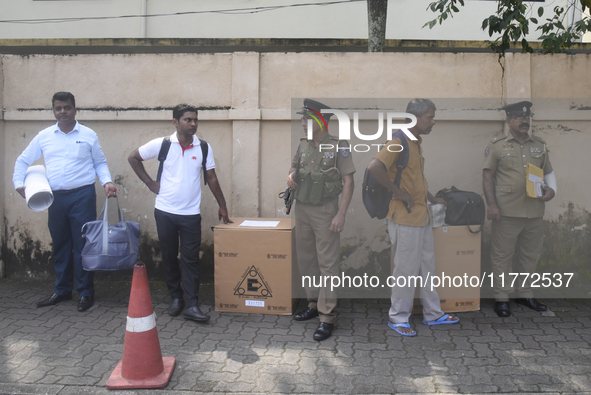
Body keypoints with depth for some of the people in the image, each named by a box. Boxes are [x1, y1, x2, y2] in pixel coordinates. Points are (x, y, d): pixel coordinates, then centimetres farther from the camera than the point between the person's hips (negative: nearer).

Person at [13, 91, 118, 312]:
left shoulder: (88, 135, 2)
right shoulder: (44, 136, 9)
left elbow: (100, 163, 8)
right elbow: (23, 161, 16)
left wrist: (107, 182, -8)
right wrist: (19, 183, 2)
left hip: (82, 195, -3)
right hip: (56, 197, 4)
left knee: (83, 244, -2)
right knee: (60, 245, 12)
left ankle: (86, 292, 8)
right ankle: (62, 290, 25)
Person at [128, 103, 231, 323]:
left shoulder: (204, 147, -1)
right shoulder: (161, 144, -4)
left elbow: (211, 178, 6)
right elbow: (133, 158, 7)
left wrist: (222, 206, 8)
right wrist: (150, 183, 0)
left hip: (191, 214, 0)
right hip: (165, 212, 0)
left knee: (190, 259, 1)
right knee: (169, 257, 10)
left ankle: (191, 305, 6)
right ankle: (176, 298, 26)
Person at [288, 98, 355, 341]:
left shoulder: (339, 147, -9)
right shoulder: (303, 145, 8)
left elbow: (348, 182, -11)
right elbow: (295, 165, 23)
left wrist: (341, 214, -17)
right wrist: (291, 176, -2)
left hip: (325, 211, -7)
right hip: (302, 209, 7)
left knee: (328, 263, -5)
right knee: (306, 259, 13)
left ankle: (327, 317, -1)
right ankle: (313, 304, 28)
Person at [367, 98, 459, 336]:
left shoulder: (417, 143, 15)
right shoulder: (399, 142, -16)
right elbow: (374, 167, -31)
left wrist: (431, 199, 23)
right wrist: (398, 193, -24)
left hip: (422, 216, 10)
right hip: (406, 218, -10)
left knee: (427, 266, 17)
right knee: (407, 269, 1)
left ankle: (432, 314, 31)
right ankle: (398, 318, 16)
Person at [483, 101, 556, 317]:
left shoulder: (540, 145, 13)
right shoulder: (496, 146, 0)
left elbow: (549, 172, 19)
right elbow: (488, 176, -3)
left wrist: (551, 189, -2)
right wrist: (491, 204, -13)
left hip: (535, 212, 5)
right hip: (507, 212, -4)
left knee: (530, 255, 14)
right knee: (502, 255, 1)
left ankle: (524, 293, 30)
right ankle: (501, 298, 13)